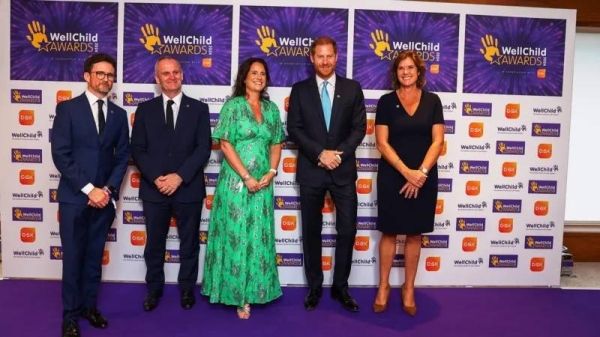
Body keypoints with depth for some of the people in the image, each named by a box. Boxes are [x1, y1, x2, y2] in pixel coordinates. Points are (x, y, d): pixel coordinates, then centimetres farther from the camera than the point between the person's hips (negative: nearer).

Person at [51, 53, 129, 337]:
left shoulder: (118, 114, 8)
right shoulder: (67, 108, -3)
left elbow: (122, 156, 6)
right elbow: (60, 155, -9)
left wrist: (108, 189, -7)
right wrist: (88, 189, -15)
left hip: (104, 196, 3)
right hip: (74, 196, -3)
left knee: (95, 257, 13)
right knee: (73, 258, 5)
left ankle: (90, 306, 27)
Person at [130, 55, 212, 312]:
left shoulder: (198, 108, 2)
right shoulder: (145, 109, 6)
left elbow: (203, 148, -6)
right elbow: (137, 149, 1)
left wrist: (180, 176, -16)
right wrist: (155, 178, -13)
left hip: (188, 188, -1)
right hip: (154, 188, 1)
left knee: (189, 243, 11)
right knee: (154, 243, 12)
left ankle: (187, 289, 29)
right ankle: (154, 289, 32)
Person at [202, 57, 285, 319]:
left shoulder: (271, 108, 10)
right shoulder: (233, 105, -3)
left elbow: (276, 145, 11)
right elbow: (225, 144, -9)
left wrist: (271, 173, -5)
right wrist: (246, 177, -14)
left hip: (263, 183, 4)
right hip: (236, 180, -4)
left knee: (258, 238, 6)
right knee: (235, 236, 2)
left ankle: (250, 293, 19)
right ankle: (237, 293, 15)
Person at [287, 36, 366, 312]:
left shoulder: (352, 88, 6)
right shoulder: (300, 90, 4)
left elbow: (359, 127, 1)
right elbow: (293, 129, -2)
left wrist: (338, 154, -13)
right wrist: (320, 153, -14)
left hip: (343, 170, 1)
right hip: (310, 170, 0)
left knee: (347, 230, 3)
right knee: (311, 232, 8)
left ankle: (340, 287, 21)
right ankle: (314, 287, 24)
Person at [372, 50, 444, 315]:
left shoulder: (432, 101, 3)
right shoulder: (386, 101, -1)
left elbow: (437, 142, -1)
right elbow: (382, 143, -7)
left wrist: (421, 173, -14)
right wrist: (407, 172, -16)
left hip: (424, 177, 1)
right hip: (392, 176, -1)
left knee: (414, 234, 9)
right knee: (389, 232, 7)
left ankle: (408, 289, 23)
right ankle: (383, 286, 21)